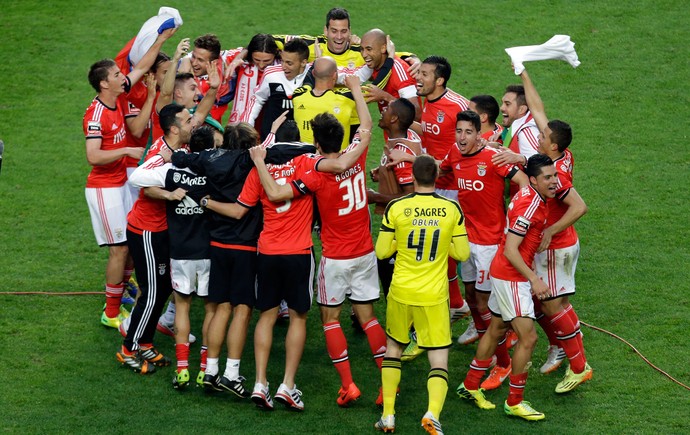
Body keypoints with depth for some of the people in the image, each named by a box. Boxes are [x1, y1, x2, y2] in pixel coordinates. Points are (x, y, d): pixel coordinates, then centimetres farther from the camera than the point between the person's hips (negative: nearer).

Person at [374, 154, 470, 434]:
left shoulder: (396, 208, -9)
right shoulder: (452, 209, -7)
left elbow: (382, 251, -3)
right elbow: (462, 254, -1)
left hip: (401, 292, 1)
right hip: (434, 296, -1)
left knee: (393, 348, 23)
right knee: (439, 360, 3)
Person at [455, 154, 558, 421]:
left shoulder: (528, 195, 5)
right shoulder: (530, 206, -24)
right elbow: (510, 250, -26)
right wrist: (534, 279, -25)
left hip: (502, 273, 10)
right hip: (511, 278, -10)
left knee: (497, 329, 20)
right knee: (528, 337, -7)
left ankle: (470, 386, 32)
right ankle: (514, 402, 2)